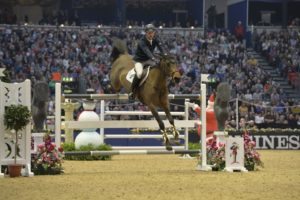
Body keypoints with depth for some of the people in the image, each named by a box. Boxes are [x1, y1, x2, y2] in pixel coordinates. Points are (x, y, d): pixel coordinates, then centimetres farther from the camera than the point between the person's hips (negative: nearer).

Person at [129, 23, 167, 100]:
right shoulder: (142, 42, -25)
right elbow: (146, 51, -42)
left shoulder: (155, 39, -6)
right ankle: (132, 92, -16)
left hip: (148, 60, 7)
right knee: (139, 74, -32)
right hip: (139, 61, -7)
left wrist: (165, 54, -42)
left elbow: (160, 47, -21)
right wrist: (154, 59, -58)